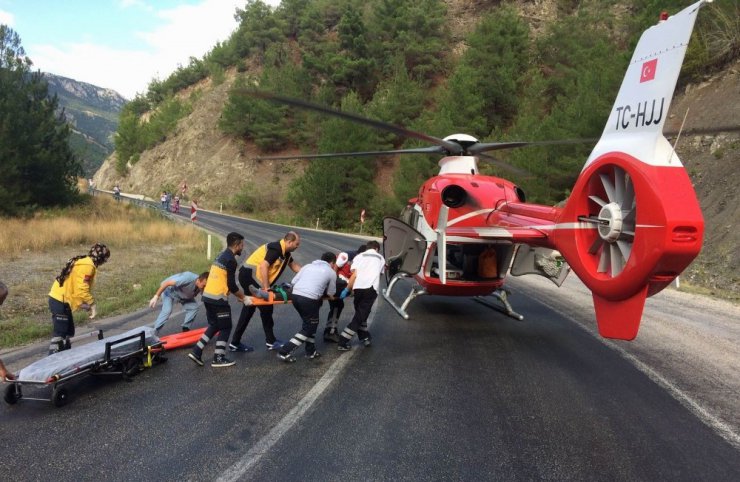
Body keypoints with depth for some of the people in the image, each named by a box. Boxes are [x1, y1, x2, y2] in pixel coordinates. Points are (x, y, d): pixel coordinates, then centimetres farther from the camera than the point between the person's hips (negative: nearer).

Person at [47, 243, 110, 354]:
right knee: (60, 333, -8)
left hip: (60, 299, 10)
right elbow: (81, 289, -26)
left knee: (69, 331, 17)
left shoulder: (83, 262, 14)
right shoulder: (87, 266, -17)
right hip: (61, 301, -10)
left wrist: (85, 304, 12)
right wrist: (92, 305, -20)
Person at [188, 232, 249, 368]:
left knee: (214, 326, 20)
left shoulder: (222, 256, 16)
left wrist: (240, 296, 19)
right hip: (218, 298, -9)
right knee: (225, 328, 5)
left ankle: (196, 352, 18)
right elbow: (231, 285, -13)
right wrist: (244, 297, 1)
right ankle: (219, 359, 10)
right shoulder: (231, 260, -14)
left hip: (208, 296, 9)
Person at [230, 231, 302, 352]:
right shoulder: (276, 248, -18)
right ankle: (271, 342, 10)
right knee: (266, 307, -2)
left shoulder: (285, 253, 11)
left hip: (248, 276, 10)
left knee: (249, 308, 13)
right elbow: (263, 266, -26)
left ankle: (235, 343, 18)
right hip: (250, 274, -10)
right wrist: (266, 288, -22)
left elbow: (295, 266, 22)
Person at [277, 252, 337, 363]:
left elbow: (293, 281, 16)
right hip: (309, 299, -6)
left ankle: (311, 351, 30)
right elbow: (331, 294, 13)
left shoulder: (308, 266, 23)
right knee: (308, 328, 8)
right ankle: (285, 352, 3)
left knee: (310, 324, 23)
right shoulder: (331, 272, 11)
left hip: (295, 295, 6)